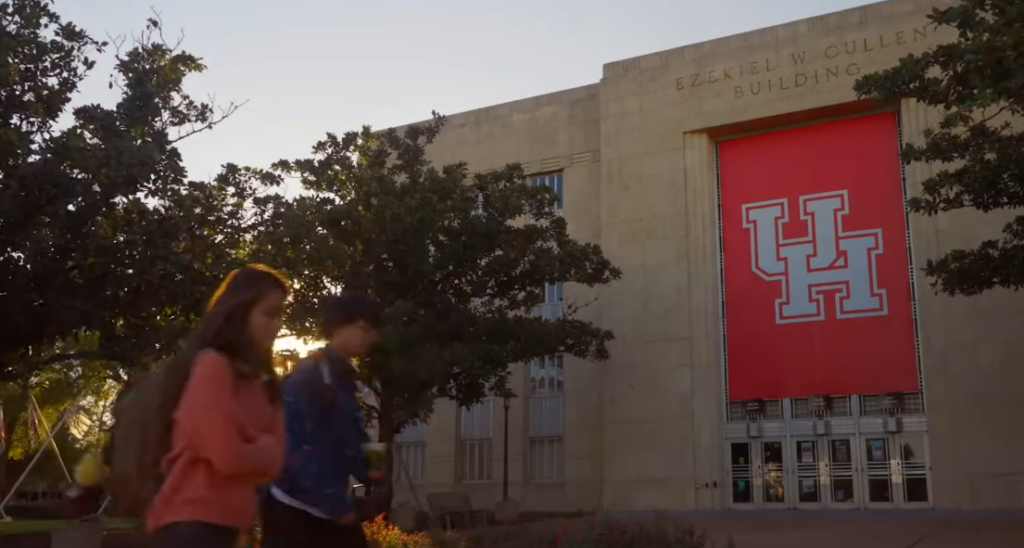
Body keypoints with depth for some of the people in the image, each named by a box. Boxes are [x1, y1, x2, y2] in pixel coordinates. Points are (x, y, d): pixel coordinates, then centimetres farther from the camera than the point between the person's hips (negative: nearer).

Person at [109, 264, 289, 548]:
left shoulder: (258, 381, 14)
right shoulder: (211, 367, -13)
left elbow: (273, 456, 8)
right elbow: (227, 455, -19)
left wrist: (249, 450, -10)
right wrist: (259, 448, -1)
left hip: (218, 524, 10)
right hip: (190, 523, -10)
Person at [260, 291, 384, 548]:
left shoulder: (344, 378, 12)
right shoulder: (306, 377, -14)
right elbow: (294, 447, -20)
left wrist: (367, 468, -3)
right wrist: (334, 503, -20)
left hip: (334, 510, 8)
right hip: (293, 509, -8)